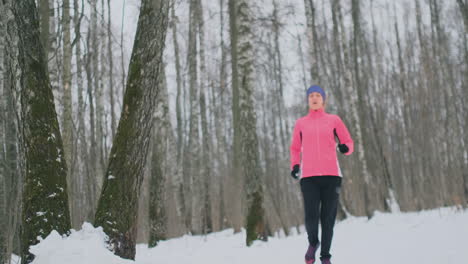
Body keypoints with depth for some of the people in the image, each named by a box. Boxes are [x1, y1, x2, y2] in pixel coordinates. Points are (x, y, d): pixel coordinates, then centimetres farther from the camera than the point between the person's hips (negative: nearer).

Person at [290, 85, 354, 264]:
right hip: (309, 177, 0)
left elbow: (349, 143, 12)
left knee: (328, 218, -2)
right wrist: (294, 165, 5)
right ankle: (313, 242, 20)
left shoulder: (333, 120, 11)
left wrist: (345, 148, -11)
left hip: (331, 175, 0)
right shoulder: (300, 123, 14)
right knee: (311, 217, -11)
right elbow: (295, 148, 23)